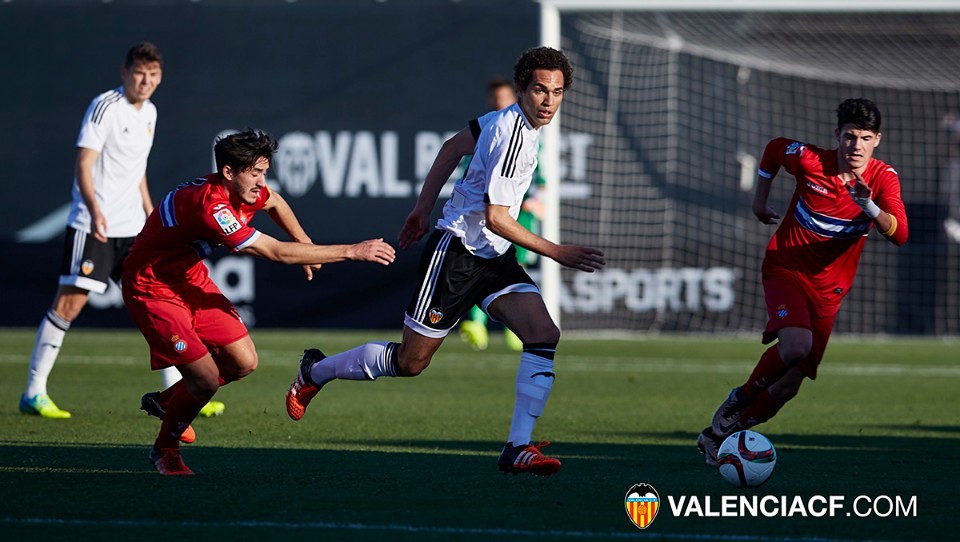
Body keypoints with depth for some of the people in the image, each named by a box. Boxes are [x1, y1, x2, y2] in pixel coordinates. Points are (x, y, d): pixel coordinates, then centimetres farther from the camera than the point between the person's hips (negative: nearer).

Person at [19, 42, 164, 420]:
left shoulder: (149, 112, 13)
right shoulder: (105, 106, -11)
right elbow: (83, 165, -18)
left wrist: (151, 215, 25)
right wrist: (94, 209, -32)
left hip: (132, 227, 7)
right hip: (92, 227, -7)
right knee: (69, 301, -10)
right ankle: (33, 393, -4)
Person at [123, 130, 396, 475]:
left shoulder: (242, 190, -7)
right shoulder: (209, 206, -35)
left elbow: (274, 202, 22)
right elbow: (276, 253, -36)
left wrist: (305, 244, 16)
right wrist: (352, 252, -33)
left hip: (191, 282, 9)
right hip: (153, 290, -9)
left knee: (244, 363, 5)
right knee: (206, 379, -15)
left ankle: (166, 401, 28)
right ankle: (164, 451, 13)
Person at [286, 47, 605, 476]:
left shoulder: (507, 119, 6)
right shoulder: (513, 134, -22)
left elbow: (454, 146, 21)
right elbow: (495, 218, -24)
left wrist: (423, 208, 27)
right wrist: (555, 252, -21)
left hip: (495, 258, 9)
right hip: (456, 252, -9)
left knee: (544, 335, -13)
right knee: (410, 361, 1)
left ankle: (518, 448, -14)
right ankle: (315, 371, 26)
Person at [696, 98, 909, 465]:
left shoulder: (883, 179, -10)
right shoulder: (809, 161, -13)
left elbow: (899, 235, -25)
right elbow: (774, 148, 10)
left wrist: (870, 207, -42)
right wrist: (760, 200, 15)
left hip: (828, 288, 3)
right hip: (785, 268, -3)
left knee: (788, 385, 0)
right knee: (796, 345, -32)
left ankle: (719, 436, 18)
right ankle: (741, 398, -4)